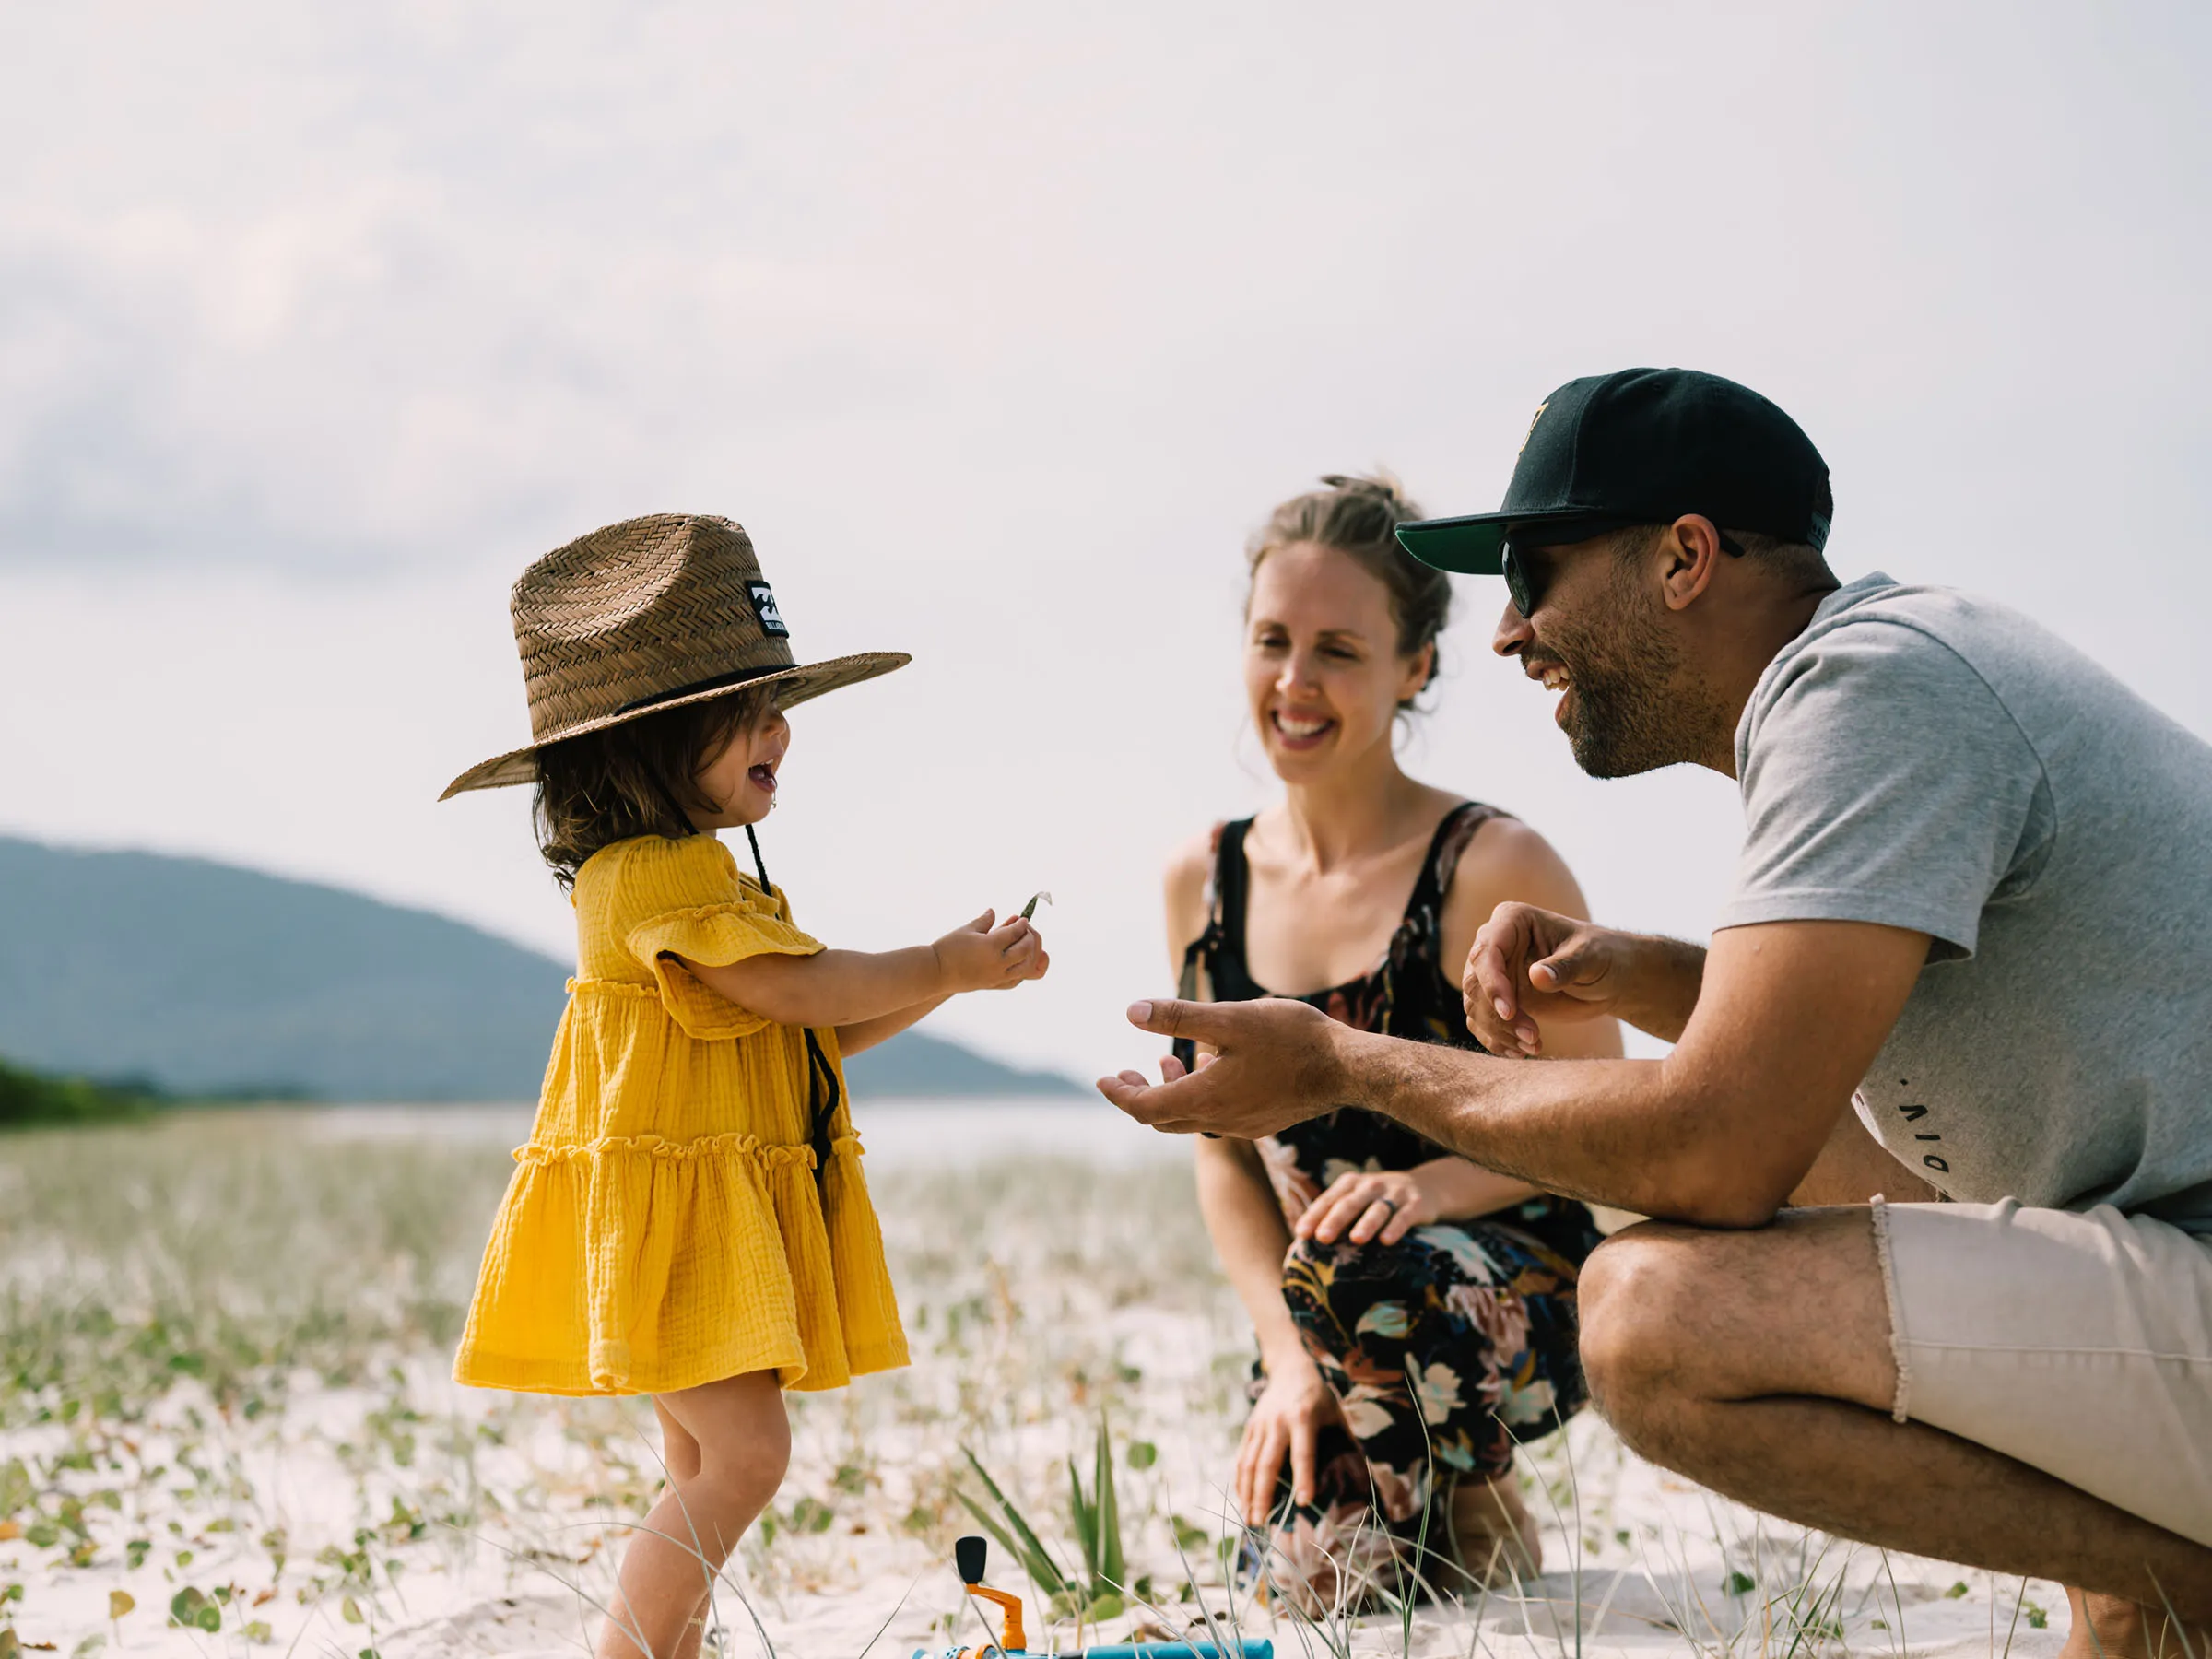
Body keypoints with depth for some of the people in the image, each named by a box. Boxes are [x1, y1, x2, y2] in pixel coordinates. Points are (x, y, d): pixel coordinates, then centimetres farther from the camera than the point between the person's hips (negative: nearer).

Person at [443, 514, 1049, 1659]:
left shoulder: (699, 873, 19)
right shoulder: (650, 873, -15)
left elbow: (813, 1030, 19)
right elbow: (797, 987, -19)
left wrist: (947, 972, 7)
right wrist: (939, 970, -8)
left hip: (724, 1219, 10)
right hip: (660, 1215, -10)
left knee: (704, 1466, 11)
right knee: (745, 1450, -16)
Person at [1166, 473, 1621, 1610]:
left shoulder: (1494, 868, -13)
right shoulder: (1205, 882, 3)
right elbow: (1225, 1151, 5)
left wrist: (1435, 1186, -27)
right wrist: (1290, 1360, -8)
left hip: (1519, 1293, -4)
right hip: (1322, 1310, 5)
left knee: (1354, 1276, -37)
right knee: (1319, 1577, -18)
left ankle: (1475, 1504, -4)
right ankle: (1441, 1505, 21)